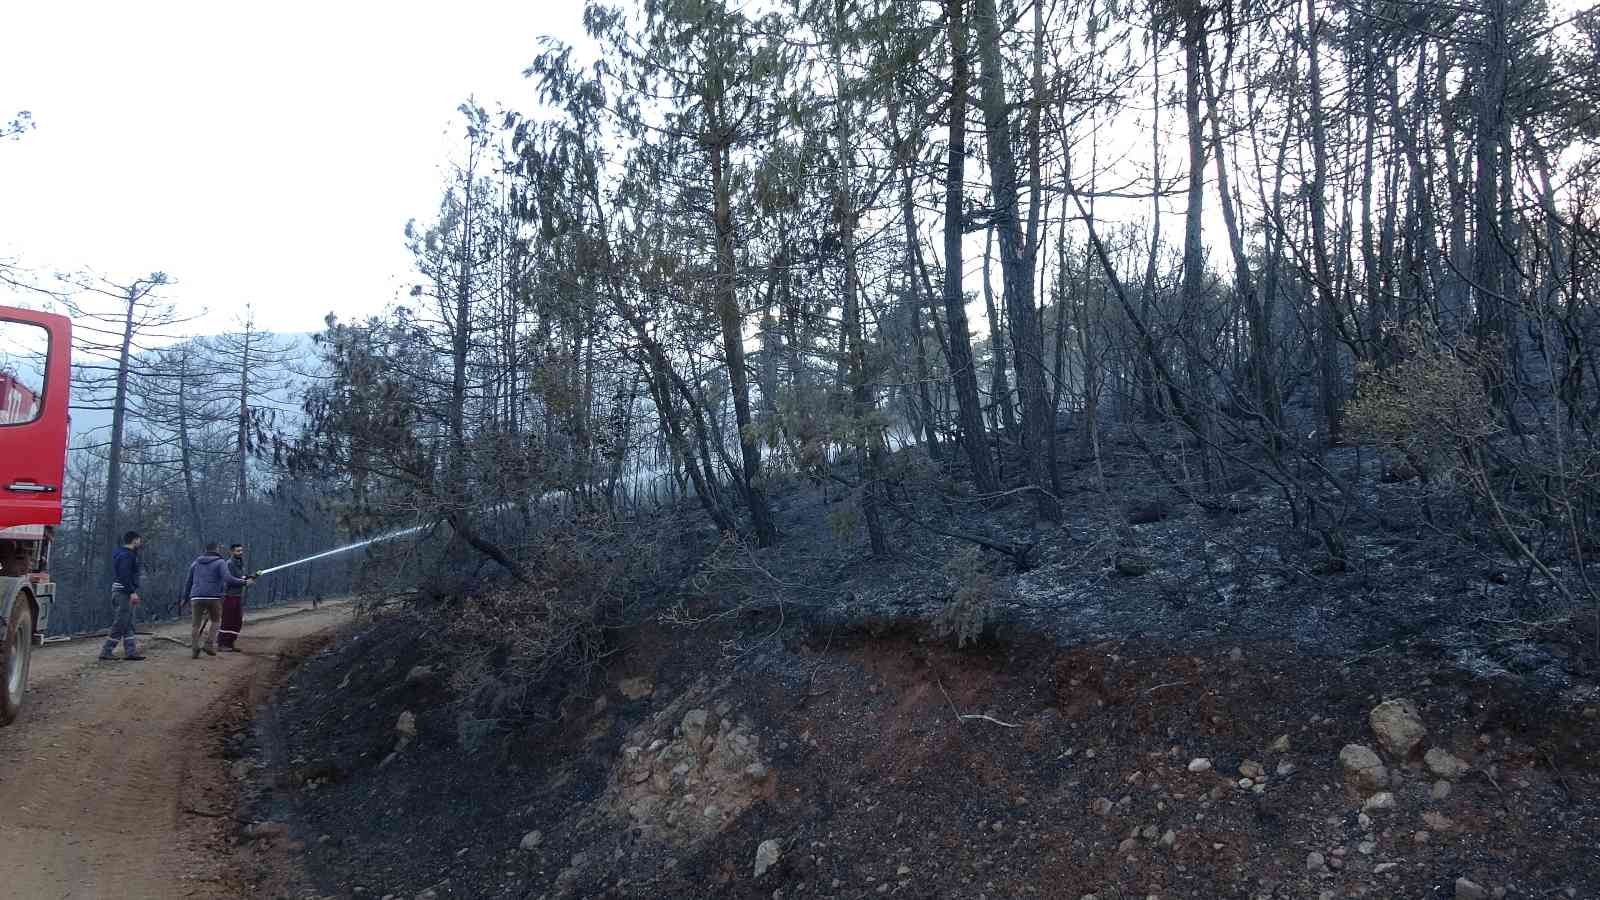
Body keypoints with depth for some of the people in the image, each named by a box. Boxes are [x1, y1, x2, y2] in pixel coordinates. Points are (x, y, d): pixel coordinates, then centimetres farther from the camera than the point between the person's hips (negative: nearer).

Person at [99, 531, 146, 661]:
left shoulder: (126, 553, 17)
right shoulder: (126, 555, -13)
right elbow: (124, 576, -24)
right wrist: (132, 592, -25)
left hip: (121, 593, 11)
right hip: (124, 593, -11)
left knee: (128, 625, 9)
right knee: (119, 625, -7)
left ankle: (131, 652, 10)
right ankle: (106, 652, -4)